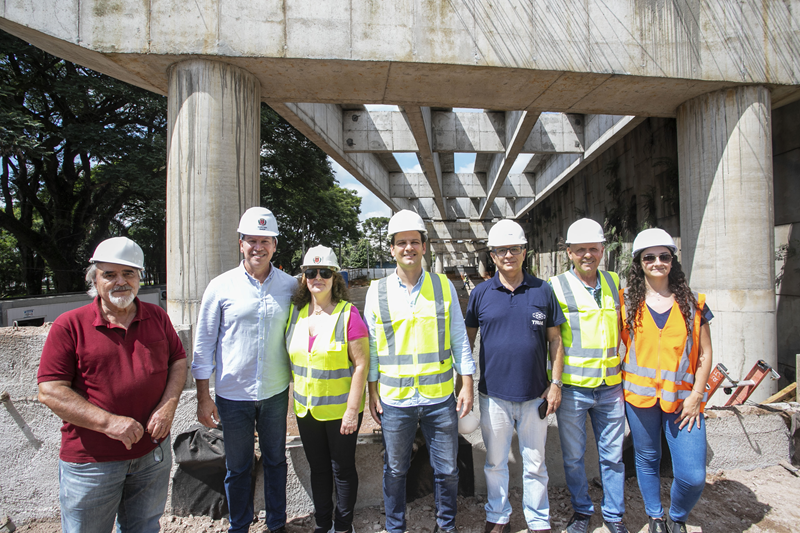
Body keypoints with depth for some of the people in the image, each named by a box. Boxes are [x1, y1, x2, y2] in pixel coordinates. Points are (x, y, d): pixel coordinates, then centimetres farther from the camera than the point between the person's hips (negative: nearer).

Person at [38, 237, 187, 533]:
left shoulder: (157, 317, 2)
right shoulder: (69, 325, -9)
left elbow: (178, 361, 7)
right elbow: (50, 391, -12)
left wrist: (169, 404, -10)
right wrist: (108, 422, -21)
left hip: (153, 454, 3)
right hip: (90, 461, -3)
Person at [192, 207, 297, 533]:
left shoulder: (289, 286, -3)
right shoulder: (221, 286, -7)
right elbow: (203, 345, -2)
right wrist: (203, 397, -3)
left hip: (276, 392, 2)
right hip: (233, 395, -1)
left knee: (275, 460, 18)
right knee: (237, 467, 15)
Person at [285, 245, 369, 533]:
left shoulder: (348, 314, -15)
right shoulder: (295, 312, 1)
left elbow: (361, 364, -16)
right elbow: (292, 357, 12)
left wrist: (352, 410, -18)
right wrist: (296, 398, 10)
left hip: (340, 409, -5)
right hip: (306, 409, 5)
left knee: (342, 469, 12)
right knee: (318, 468, 20)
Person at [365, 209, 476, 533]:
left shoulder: (444, 286, 1)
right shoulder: (377, 291, 0)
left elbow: (459, 338, 4)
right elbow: (371, 345, 5)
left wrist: (467, 384, 1)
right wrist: (373, 391, 3)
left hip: (440, 397, 1)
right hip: (394, 399, 0)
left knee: (447, 470, 13)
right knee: (395, 470, 15)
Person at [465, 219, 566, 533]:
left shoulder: (542, 291, -1)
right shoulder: (481, 293, -2)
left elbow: (555, 339, 3)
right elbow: (467, 340, 4)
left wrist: (555, 383, -1)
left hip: (535, 394, 0)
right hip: (493, 394, 0)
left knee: (535, 464, 15)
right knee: (495, 462, 16)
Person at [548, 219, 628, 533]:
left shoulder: (614, 283, 6)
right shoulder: (556, 287, -7)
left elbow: (624, 328, 18)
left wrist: (624, 371, 14)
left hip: (610, 386, 3)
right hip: (572, 387, -3)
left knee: (612, 455, 14)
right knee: (573, 456, 12)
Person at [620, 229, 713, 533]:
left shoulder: (692, 302, 4)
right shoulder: (627, 301, 1)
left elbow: (705, 353, 6)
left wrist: (696, 395, -2)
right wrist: (619, 387, 0)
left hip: (683, 398, 0)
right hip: (640, 395, 0)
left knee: (693, 476, -3)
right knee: (647, 461, 13)